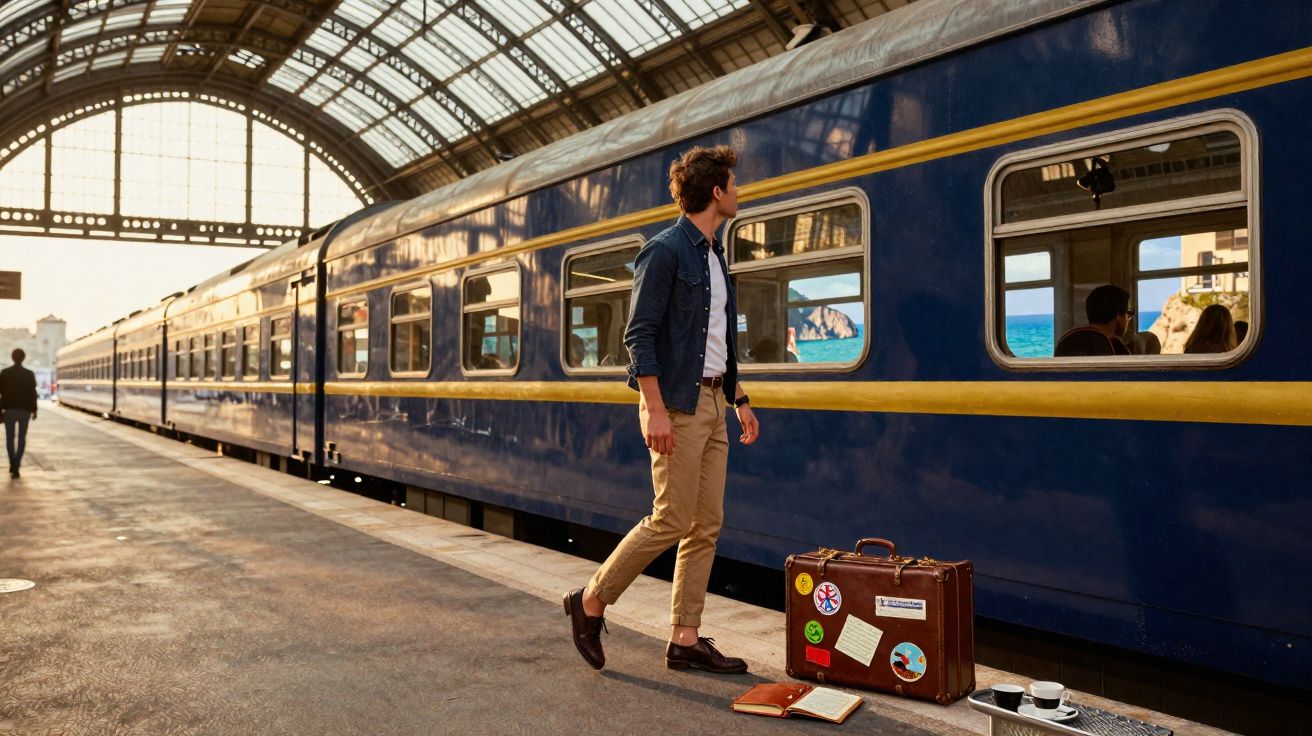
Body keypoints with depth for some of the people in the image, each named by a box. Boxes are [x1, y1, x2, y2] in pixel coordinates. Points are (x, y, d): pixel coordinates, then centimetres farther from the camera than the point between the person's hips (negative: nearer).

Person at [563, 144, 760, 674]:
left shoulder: (713, 256, 18)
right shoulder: (665, 251, -10)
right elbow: (639, 333, -16)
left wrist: (738, 399, 21)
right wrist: (655, 410, -23)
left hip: (712, 403, 9)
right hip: (678, 404, -9)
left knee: (706, 526, 7)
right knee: (671, 521, -8)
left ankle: (685, 641, 13)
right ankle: (591, 602, 10)